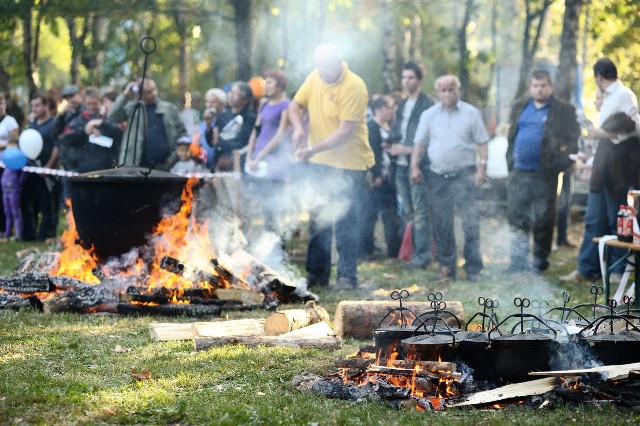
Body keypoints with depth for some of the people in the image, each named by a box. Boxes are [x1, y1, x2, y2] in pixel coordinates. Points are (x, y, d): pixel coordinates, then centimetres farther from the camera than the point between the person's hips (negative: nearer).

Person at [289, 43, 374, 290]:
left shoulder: (354, 87, -19)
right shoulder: (314, 78, 3)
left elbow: (345, 132, -22)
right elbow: (295, 105, 12)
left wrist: (314, 149, -27)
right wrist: (298, 127, -9)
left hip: (349, 164, -7)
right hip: (319, 163, 7)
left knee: (345, 221, -4)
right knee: (317, 219, 11)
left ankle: (347, 276, 3)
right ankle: (317, 273, 19)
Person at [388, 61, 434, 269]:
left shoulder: (427, 105, -8)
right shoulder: (402, 106, 18)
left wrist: (409, 149, -15)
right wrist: (394, 146, 3)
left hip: (418, 165, -8)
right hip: (401, 165, 8)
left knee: (420, 213, -7)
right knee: (408, 212, 11)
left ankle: (422, 255, -5)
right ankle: (413, 251, 16)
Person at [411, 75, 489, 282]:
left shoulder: (471, 113, 1)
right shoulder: (429, 115, 8)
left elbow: (482, 142, 1)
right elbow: (420, 144, 11)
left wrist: (482, 167, -8)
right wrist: (415, 166, 1)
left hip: (464, 175, -3)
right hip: (438, 176, 3)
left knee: (471, 223, -7)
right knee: (441, 225, 7)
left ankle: (473, 269, -2)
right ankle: (446, 268, 15)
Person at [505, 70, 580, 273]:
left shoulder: (564, 110, -1)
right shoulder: (520, 108, 14)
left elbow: (573, 140, -5)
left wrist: (561, 163, -15)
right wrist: (510, 161, 9)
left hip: (545, 174, -4)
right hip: (519, 172, 4)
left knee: (543, 220, 4)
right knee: (516, 218, 1)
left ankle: (540, 261, 15)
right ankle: (519, 260, 5)